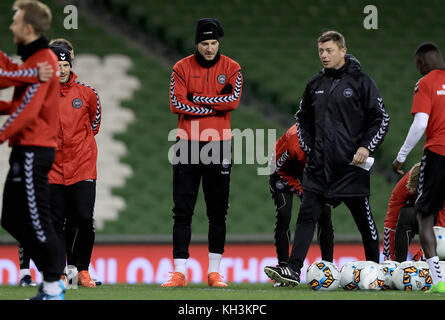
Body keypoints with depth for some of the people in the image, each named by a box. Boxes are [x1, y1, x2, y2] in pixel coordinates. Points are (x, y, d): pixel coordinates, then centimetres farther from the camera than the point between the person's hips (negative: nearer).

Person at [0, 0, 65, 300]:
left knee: (35, 219, -7)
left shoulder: (42, 61, -14)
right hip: (28, 149, 10)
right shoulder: (34, 58, 17)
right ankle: (53, 278, 14)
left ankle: (53, 287, -2)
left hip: (32, 150, -10)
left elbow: (28, 109, -21)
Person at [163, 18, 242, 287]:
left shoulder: (231, 68, 4)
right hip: (188, 144, -1)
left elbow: (233, 100, -11)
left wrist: (197, 98, -10)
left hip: (219, 145, 1)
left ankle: (214, 272, 11)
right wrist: (215, 107, -10)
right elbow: (177, 104, -8)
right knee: (182, 209, -3)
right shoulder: (182, 68, 3)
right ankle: (179, 272, -2)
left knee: (218, 211, 4)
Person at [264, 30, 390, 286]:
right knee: (307, 215, -5)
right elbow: (303, 119, 25)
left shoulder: (361, 82, -3)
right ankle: (294, 270, -10)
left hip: (351, 165, -4)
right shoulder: (315, 85, 12)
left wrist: (366, 147, -12)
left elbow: (381, 119, -2)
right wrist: (309, 148, 13)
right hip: (319, 166, 5)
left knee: (364, 220, 5)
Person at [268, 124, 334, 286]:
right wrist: (302, 192, -26)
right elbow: (279, 169, -23)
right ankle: (283, 268, -10)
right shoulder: (295, 141, -42)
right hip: (283, 171, -4)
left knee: (324, 215, -7)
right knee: (283, 215, -19)